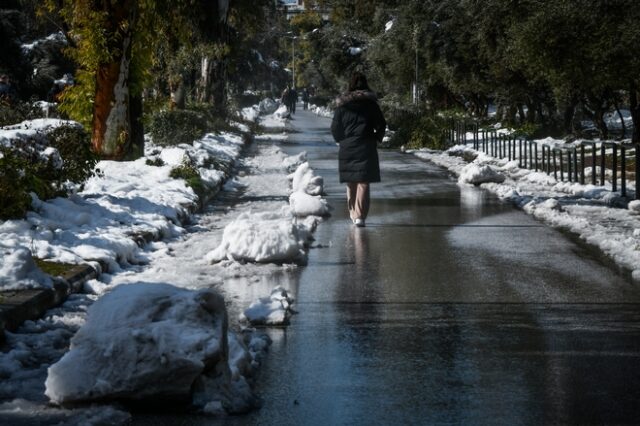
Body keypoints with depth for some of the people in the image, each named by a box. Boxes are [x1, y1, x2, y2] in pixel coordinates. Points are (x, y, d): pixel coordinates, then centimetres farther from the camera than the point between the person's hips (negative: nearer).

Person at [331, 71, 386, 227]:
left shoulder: (342, 105, -1)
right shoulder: (371, 103, -3)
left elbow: (335, 128, -1)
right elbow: (381, 125, 0)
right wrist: (376, 139, 14)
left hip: (347, 149, 2)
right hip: (366, 148, -1)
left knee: (351, 183, 15)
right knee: (363, 184, -2)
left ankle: (353, 213, 23)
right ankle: (360, 216, -11)